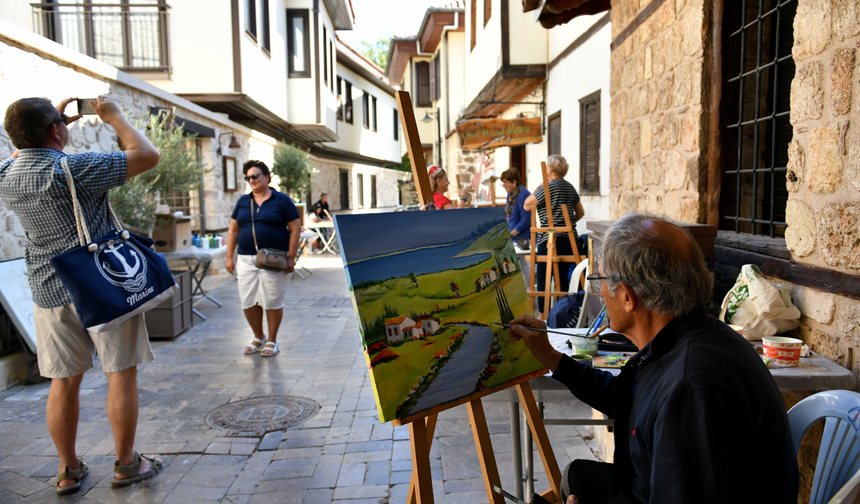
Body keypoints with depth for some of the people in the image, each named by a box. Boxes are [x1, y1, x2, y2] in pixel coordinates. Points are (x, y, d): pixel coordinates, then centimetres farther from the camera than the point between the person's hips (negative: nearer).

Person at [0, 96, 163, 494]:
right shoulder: (76, 169, -19)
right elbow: (147, 155, -14)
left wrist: (56, 120, 21)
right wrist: (114, 117, -1)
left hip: (49, 291, 6)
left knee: (64, 381, 13)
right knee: (120, 374, 6)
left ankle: (68, 470, 24)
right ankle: (126, 464, 15)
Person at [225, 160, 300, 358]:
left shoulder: (282, 200, -1)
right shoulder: (243, 202, 13)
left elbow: (295, 229, -4)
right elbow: (233, 230, 16)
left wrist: (291, 258, -10)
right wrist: (230, 257, 9)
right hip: (246, 260, 5)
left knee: (272, 302, 1)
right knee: (248, 302, 6)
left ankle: (272, 341, 18)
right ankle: (258, 338, 27)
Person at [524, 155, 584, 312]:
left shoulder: (548, 187, -10)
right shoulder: (570, 187, 13)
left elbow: (527, 205, -3)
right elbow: (580, 212, 22)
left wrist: (539, 186, 2)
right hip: (570, 239, 8)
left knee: (543, 278, 0)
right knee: (562, 278, 12)